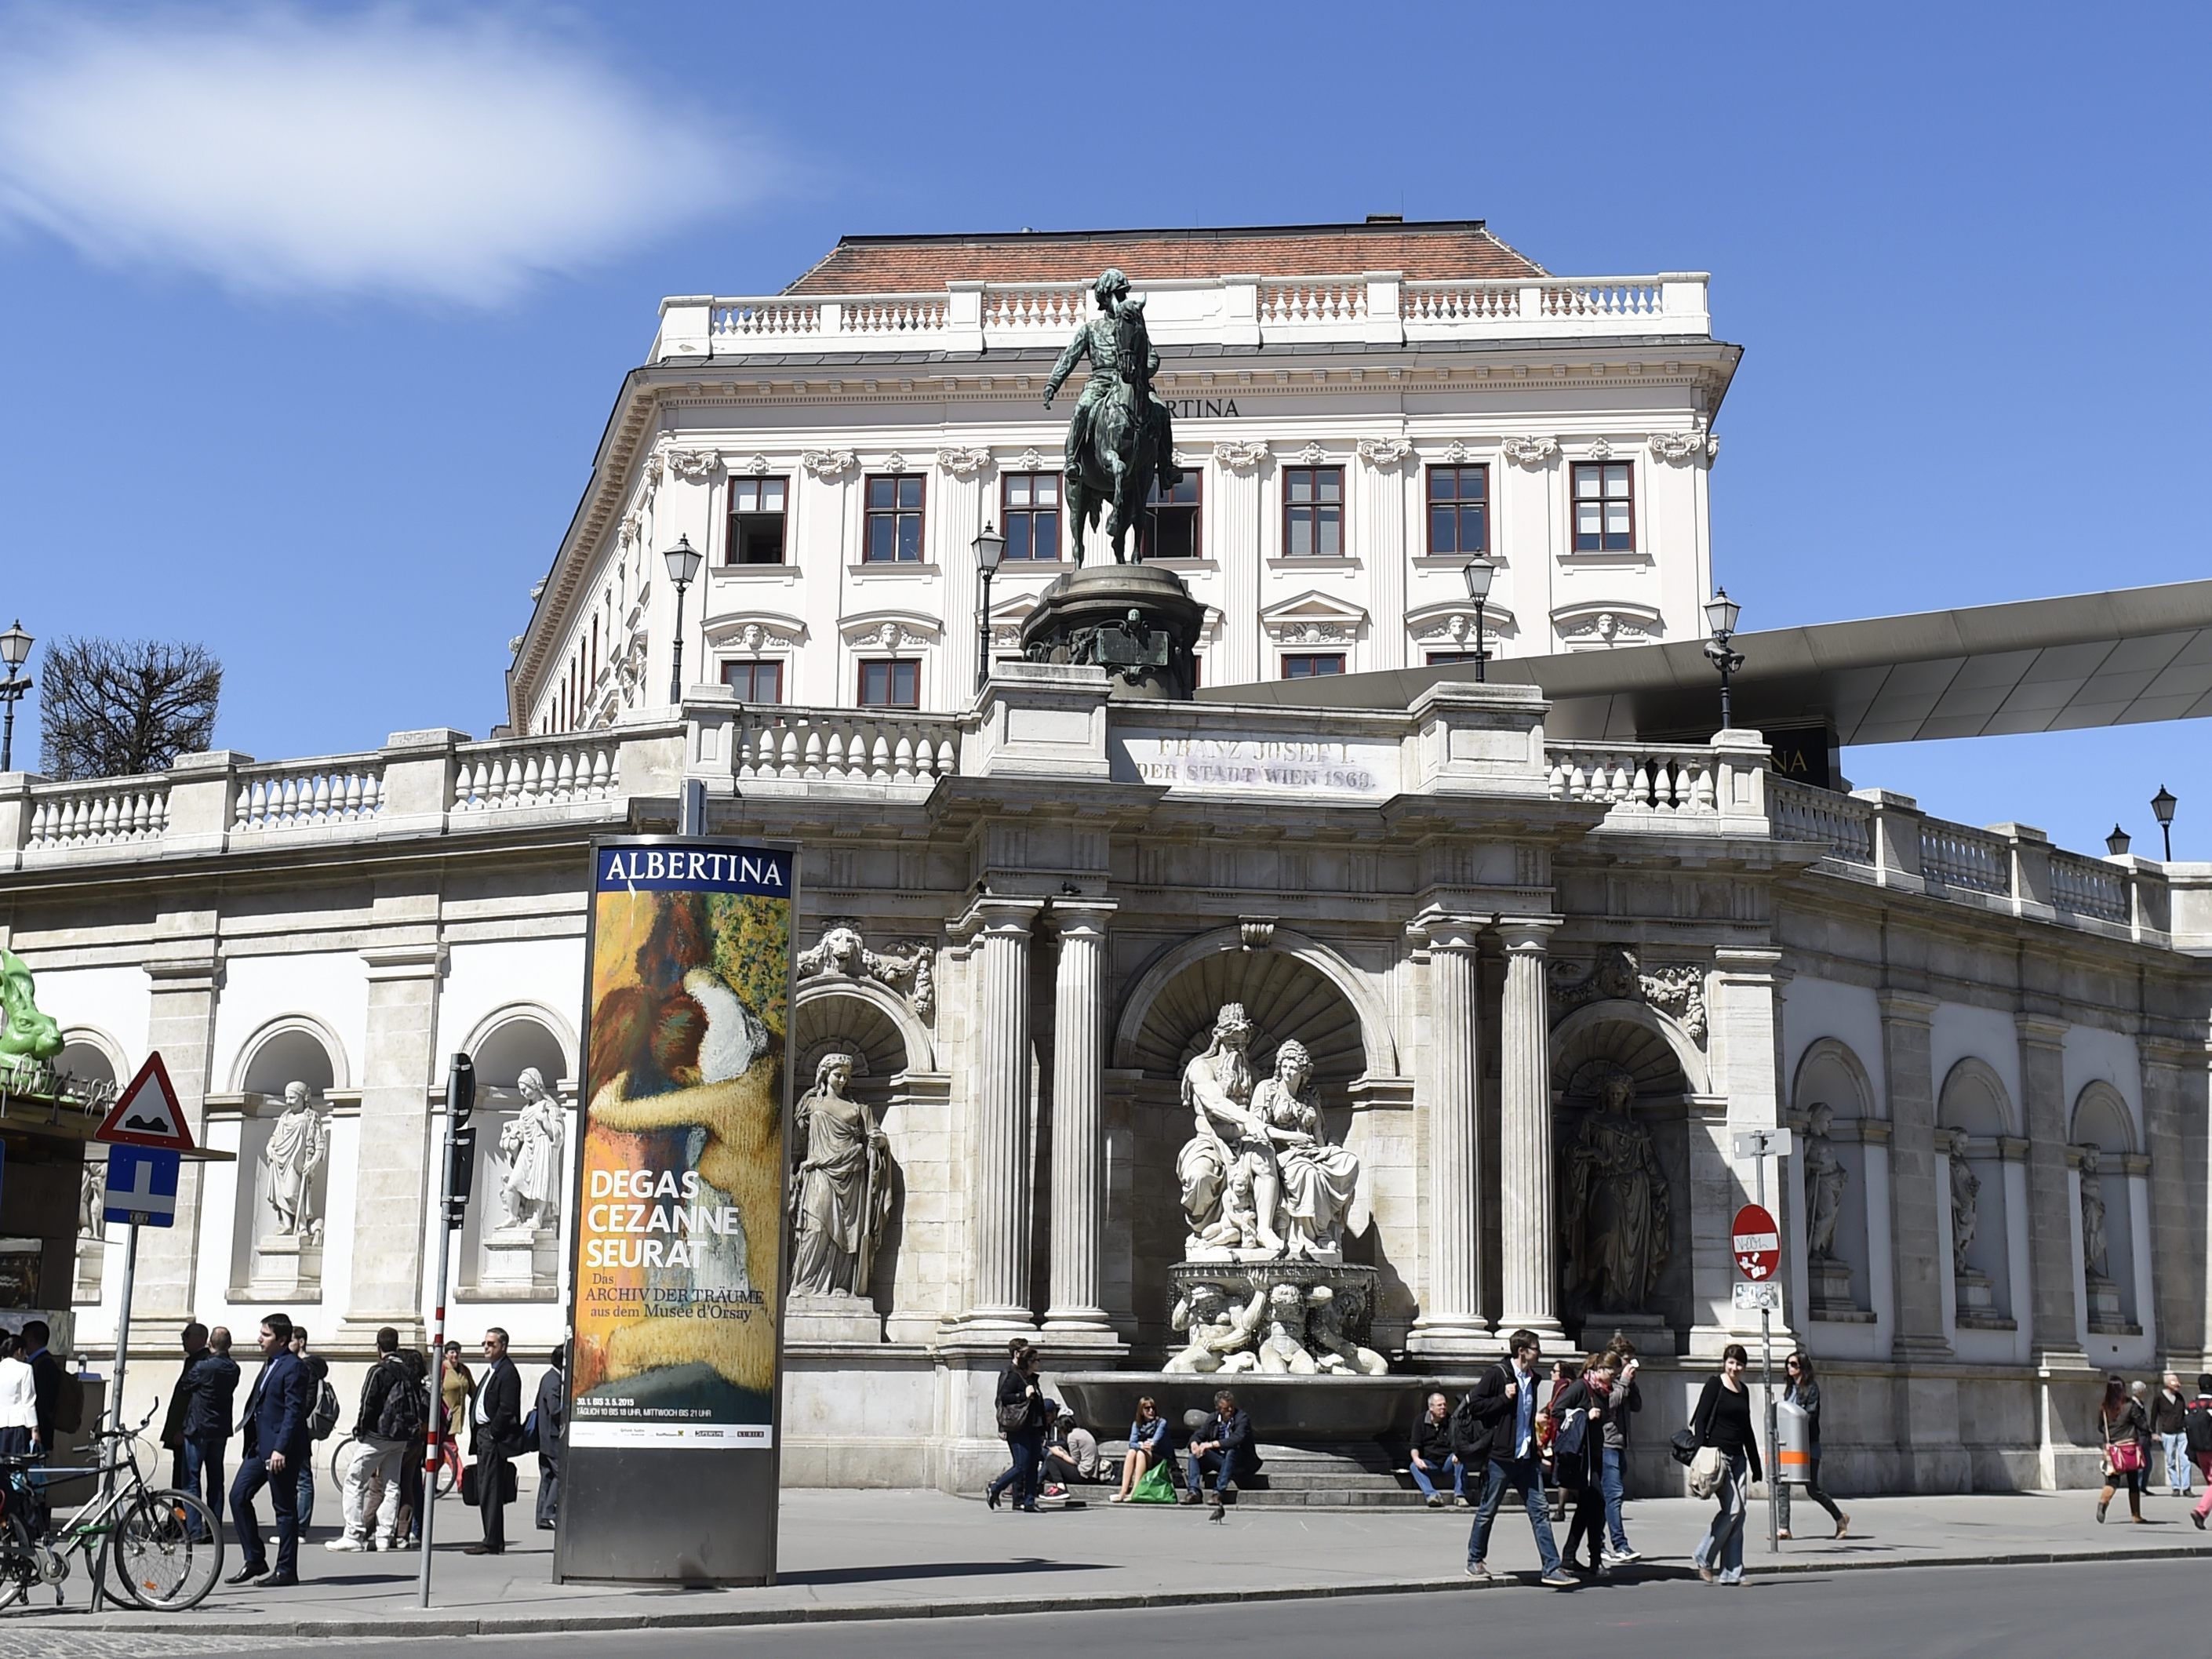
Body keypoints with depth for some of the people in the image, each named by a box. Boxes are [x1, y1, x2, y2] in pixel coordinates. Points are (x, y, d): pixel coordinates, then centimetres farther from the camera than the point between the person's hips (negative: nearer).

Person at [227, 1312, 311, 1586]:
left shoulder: (293, 1368, -14)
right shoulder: (270, 1364, 15)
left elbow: (294, 1411, -20)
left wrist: (280, 1449, -24)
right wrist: (253, 1442, 18)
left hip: (281, 1450, -9)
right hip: (260, 1445, 9)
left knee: (285, 1509, -1)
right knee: (238, 1496, 5)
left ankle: (286, 1571, 6)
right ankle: (254, 1559, 13)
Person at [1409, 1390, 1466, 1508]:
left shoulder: (1451, 1421, 1)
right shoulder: (1420, 1421, 3)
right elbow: (1414, 1445, -2)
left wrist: (1457, 1454, -32)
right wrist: (1416, 1458, -24)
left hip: (1447, 1463, 0)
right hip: (1429, 1464, 0)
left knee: (1460, 1458, -30)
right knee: (1414, 1466, -29)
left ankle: (1459, 1494, -30)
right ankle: (1432, 1494, -47)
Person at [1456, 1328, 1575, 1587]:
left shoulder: (1531, 1379, 14)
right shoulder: (1497, 1374, -9)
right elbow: (1473, 1404, -13)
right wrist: (1504, 1398, -17)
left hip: (1526, 1457, 7)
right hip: (1500, 1456, -7)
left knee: (1540, 1511, 0)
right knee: (1487, 1511, 5)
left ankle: (1552, 1568, -1)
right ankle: (1475, 1561, 20)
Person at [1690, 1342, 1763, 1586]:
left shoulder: (1744, 1391, 15)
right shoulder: (1715, 1385, -4)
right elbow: (1700, 1420, -8)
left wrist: (1756, 1466, 23)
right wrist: (1701, 1453, -19)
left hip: (1737, 1456, 7)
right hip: (1717, 1453, -7)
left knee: (1737, 1515, 2)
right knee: (1732, 1509, -14)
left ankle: (1731, 1573, 5)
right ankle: (1704, 1558, 0)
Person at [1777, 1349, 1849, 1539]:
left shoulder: (1812, 1388, -7)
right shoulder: (1790, 1388, 16)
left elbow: (1810, 1416, -15)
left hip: (1808, 1445, -7)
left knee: (1812, 1490, 0)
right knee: (1781, 1485, -5)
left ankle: (1840, 1518, 21)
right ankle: (1784, 1529, -4)